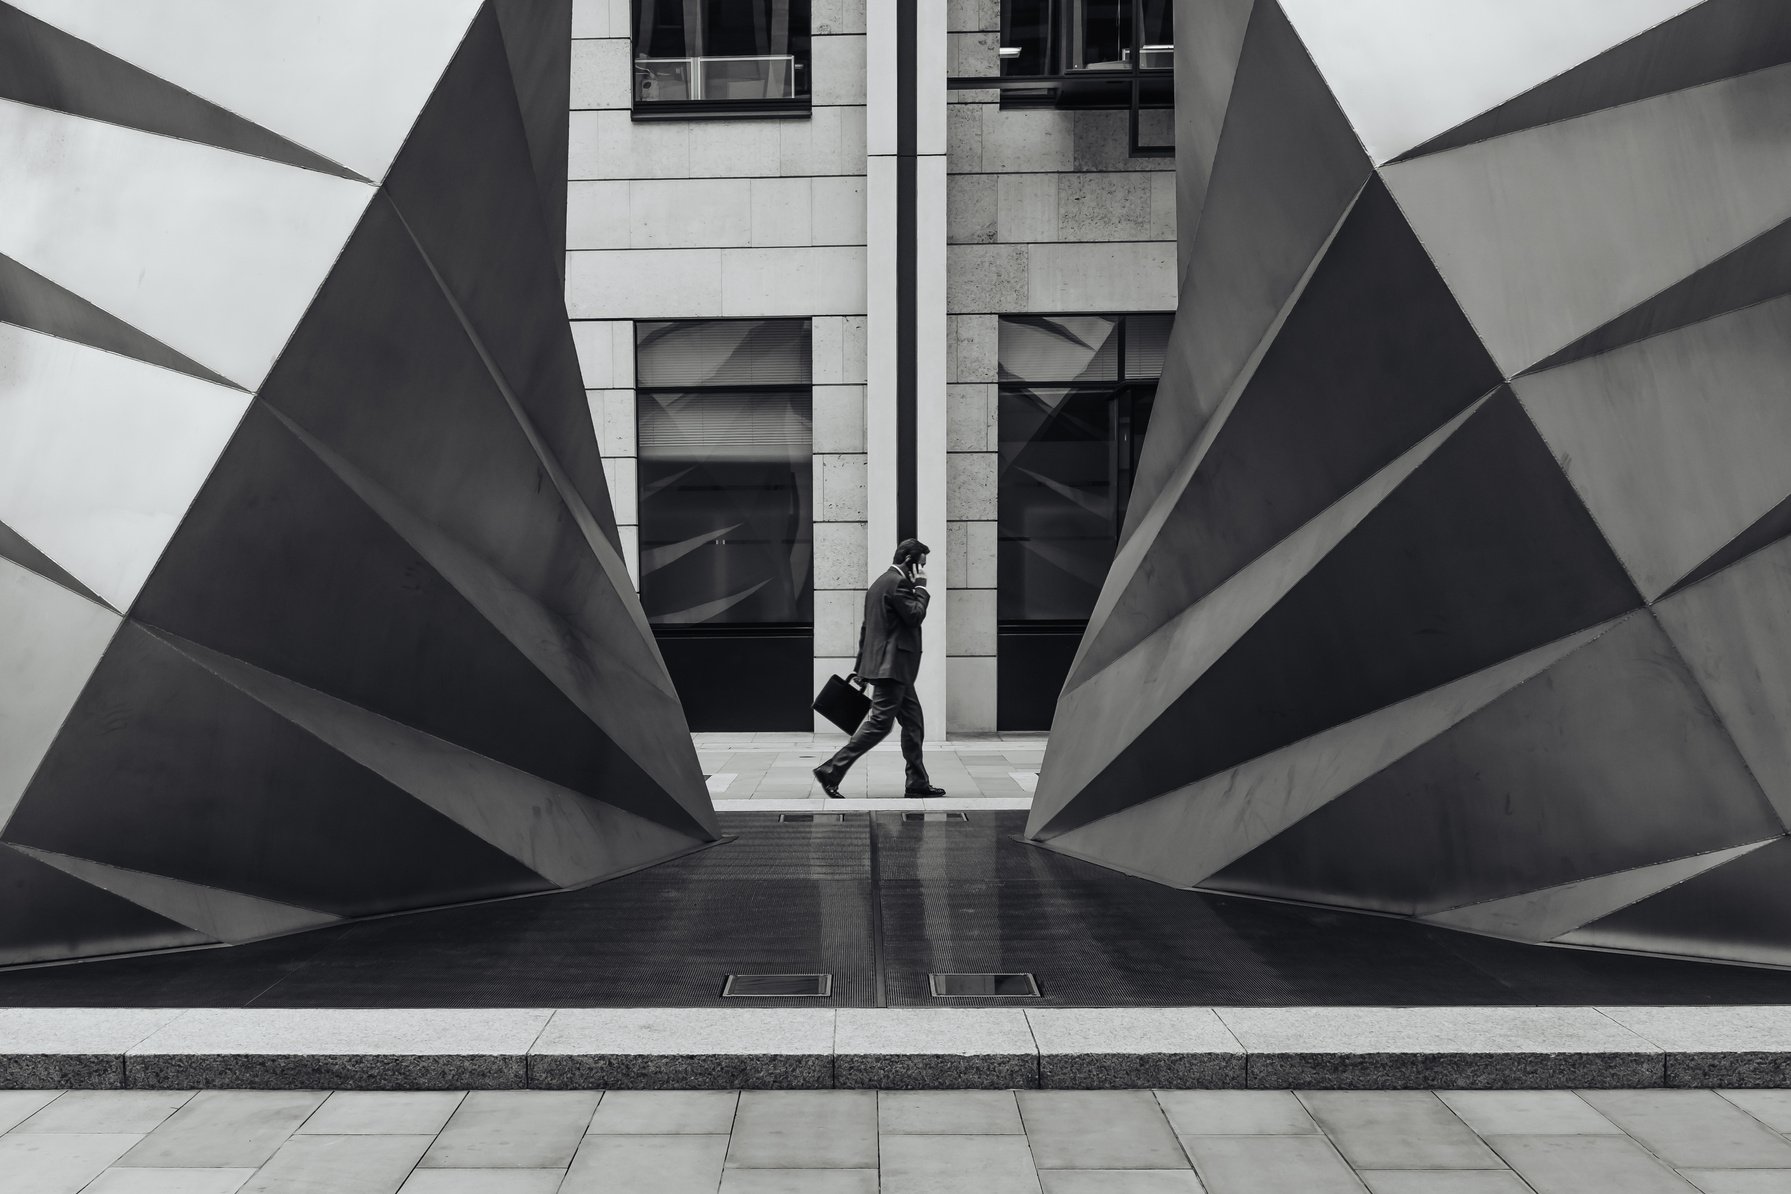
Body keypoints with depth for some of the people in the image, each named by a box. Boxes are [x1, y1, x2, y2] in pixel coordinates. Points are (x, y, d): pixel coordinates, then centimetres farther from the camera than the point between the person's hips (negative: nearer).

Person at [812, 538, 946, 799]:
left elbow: (866, 628, 21)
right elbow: (915, 616, -17)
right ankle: (831, 771, -7)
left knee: (913, 723, 12)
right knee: (879, 723, -9)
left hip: (887, 666, 11)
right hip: (891, 666, -11)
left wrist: (861, 668, 21)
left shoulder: (880, 582, 19)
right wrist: (921, 588, -4)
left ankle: (917, 782, 14)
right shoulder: (898, 582, -12)